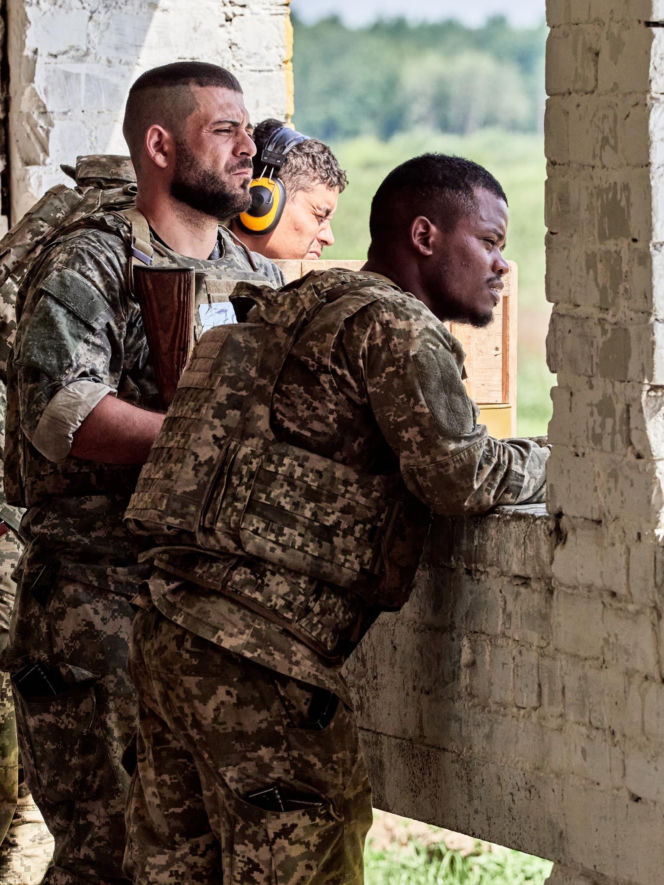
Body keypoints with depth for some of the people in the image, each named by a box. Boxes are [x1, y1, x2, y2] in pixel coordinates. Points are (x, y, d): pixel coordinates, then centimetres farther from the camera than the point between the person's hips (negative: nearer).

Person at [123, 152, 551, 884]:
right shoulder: (391, 323, -7)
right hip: (254, 657, -10)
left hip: (172, 632, 10)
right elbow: (457, 474, -14)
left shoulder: (308, 310, 22)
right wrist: (557, 465, 4)